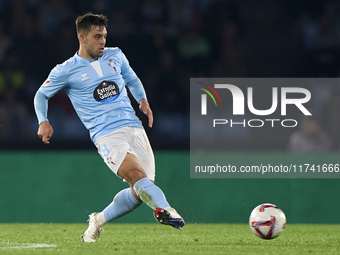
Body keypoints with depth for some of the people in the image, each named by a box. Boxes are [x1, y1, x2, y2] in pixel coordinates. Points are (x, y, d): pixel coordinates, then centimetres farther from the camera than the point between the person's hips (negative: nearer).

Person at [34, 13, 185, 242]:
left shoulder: (115, 56, 13)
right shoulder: (66, 71, 2)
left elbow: (132, 79, 31)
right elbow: (41, 95, 16)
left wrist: (143, 100, 12)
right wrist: (43, 122, 0)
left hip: (134, 128, 5)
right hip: (106, 135, -5)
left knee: (139, 192, -1)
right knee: (136, 174, -31)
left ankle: (98, 220, 19)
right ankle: (164, 209, -50)